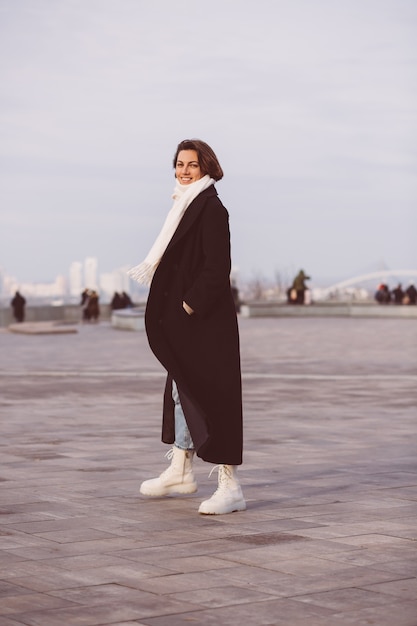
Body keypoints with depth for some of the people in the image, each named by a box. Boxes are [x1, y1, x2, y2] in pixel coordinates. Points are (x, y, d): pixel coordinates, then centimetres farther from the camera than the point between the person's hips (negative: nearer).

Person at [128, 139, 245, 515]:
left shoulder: (211, 209, -13)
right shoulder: (187, 206, 14)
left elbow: (217, 267, -20)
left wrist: (189, 305, -19)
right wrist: (177, 309, 11)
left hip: (207, 319, -10)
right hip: (185, 318, 10)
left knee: (213, 394, -8)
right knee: (182, 389, 18)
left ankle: (230, 487, -4)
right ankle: (181, 472, 32)